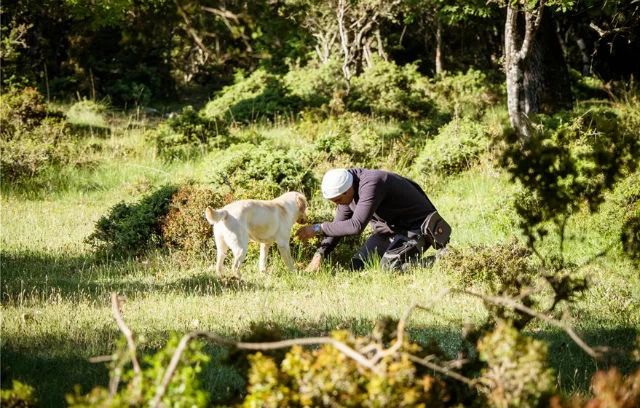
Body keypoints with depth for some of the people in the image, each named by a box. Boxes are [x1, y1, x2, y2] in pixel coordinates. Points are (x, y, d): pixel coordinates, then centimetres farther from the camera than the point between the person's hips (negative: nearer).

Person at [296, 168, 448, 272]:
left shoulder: (371, 185, -34)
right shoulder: (347, 190, -4)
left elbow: (356, 226, -40)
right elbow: (338, 225, 6)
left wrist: (318, 228, -33)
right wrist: (319, 254, -7)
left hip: (416, 225, -9)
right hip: (389, 229, 9)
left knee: (388, 268, -26)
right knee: (357, 265, 0)